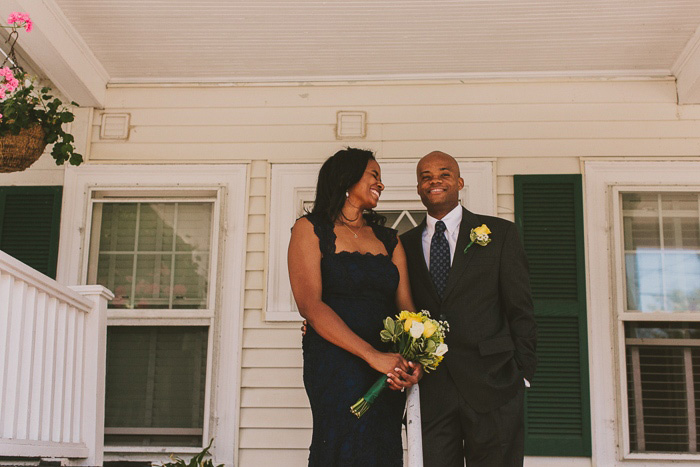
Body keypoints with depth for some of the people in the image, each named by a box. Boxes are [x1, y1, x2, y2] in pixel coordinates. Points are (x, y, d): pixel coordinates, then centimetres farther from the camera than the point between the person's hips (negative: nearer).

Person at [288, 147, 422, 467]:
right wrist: (373, 355, -20)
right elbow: (309, 304, -12)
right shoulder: (310, 229, 2)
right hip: (335, 364, -5)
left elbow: (406, 306, 6)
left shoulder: (389, 240, 17)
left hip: (388, 365, 5)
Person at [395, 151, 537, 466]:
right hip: (430, 390, 2)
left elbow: (520, 310, 3)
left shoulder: (499, 233, 6)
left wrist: (523, 373, -4)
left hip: (491, 385, -2)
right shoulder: (405, 245, 13)